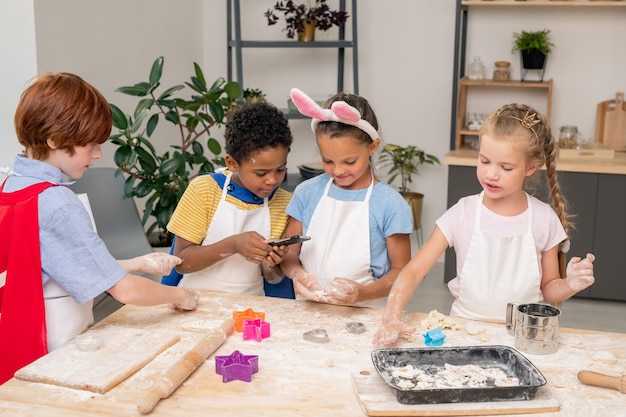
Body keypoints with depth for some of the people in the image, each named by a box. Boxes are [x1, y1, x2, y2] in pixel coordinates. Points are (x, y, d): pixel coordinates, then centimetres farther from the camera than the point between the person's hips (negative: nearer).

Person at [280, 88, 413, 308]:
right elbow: (289, 251, 11)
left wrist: (364, 293, -18)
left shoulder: (391, 205, -7)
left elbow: (401, 271, -3)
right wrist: (296, 272, -10)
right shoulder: (307, 193, 4)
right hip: (309, 310, 0)